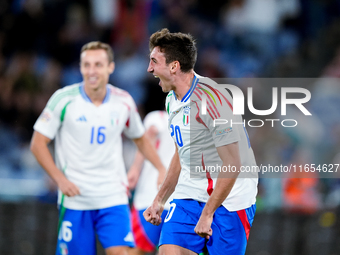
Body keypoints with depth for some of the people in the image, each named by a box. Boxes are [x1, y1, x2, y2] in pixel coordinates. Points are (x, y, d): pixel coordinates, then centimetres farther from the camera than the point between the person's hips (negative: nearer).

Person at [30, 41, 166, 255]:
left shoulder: (124, 101, 2)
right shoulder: (64, 99, -6)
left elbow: (140, 139, 20)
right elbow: (38, 143, -2)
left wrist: (162, 169, 9)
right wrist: (60, 179, -12)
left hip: (113, 197, 1)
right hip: (75, 199, -1)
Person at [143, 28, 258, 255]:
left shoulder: (212, 99, -19)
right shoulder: (172, 100, 9)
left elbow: (232, 165, -20)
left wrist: (207, 213, -19)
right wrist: (160, 200, 18)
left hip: (227, 200, -7)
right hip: (188, 195, 7)